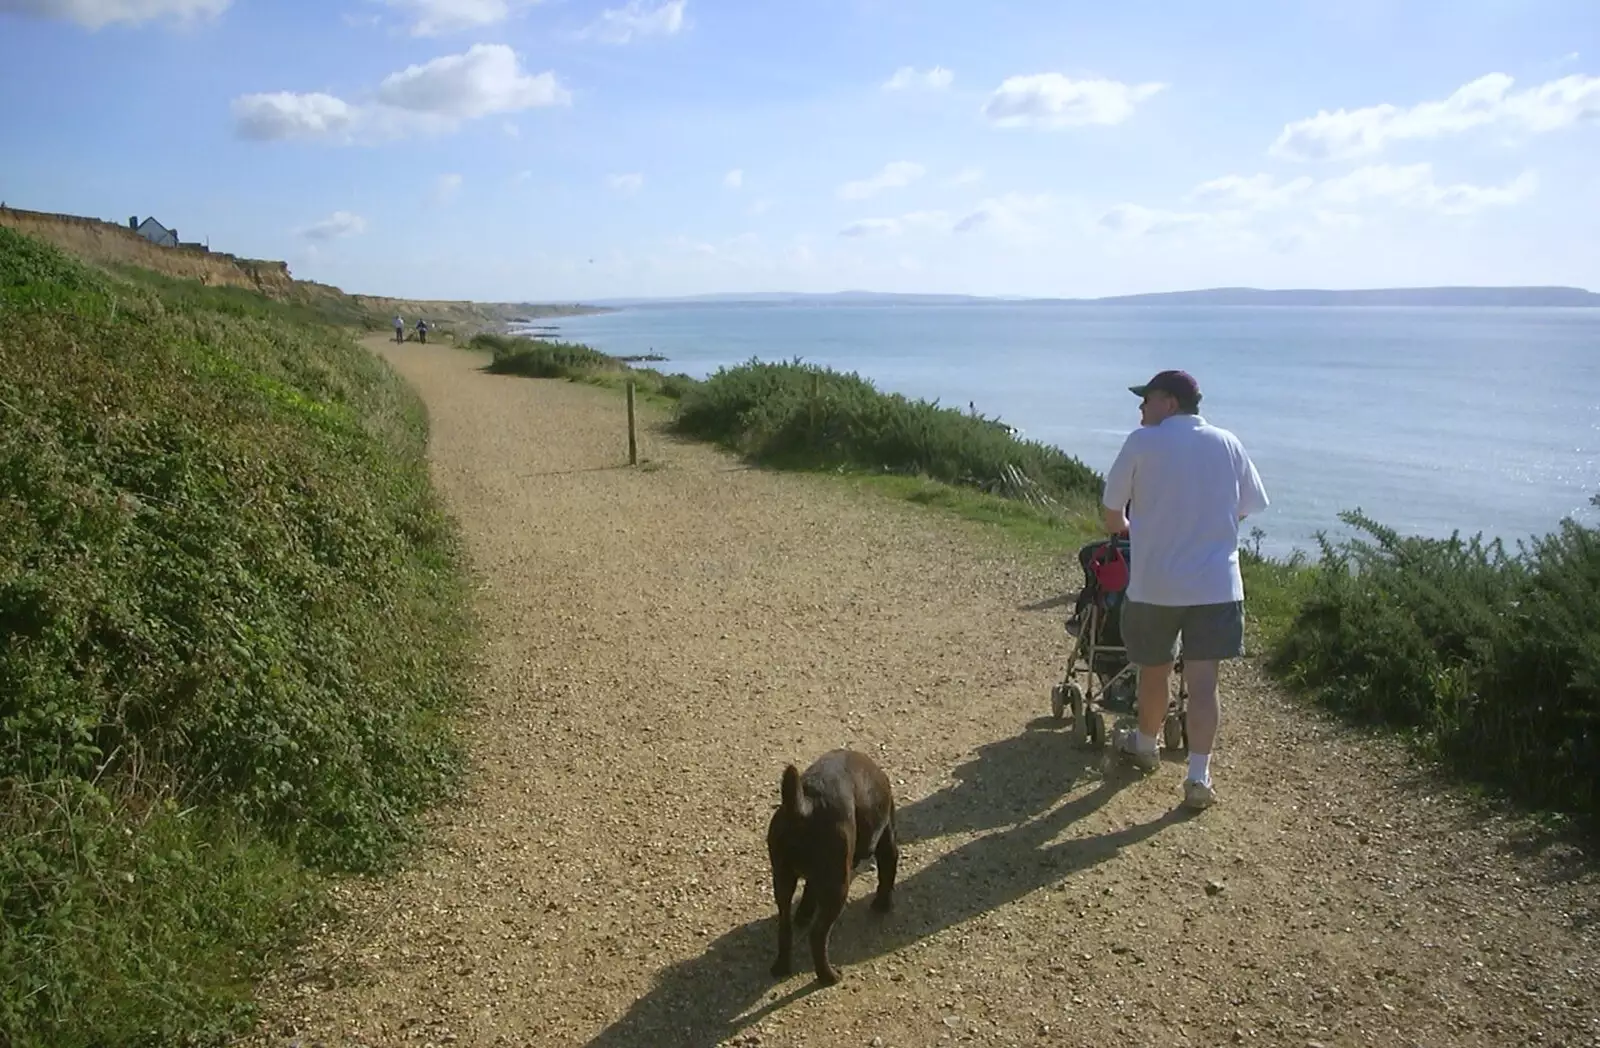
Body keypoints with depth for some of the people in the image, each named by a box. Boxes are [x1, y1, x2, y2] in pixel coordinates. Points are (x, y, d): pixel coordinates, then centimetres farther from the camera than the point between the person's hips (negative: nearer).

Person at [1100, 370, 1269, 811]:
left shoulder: (1142, 442, -6)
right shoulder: (1227, 443, 4)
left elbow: (1112, 517, -2)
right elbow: (1247, 507, 12)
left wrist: (1131, 527, 20)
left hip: (1154, 583, -2)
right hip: (1216, 583, 2)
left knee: (1154, 672, 17)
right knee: (1203, 681, 4)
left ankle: (1145, 745, 38)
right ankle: (1198, 777, 2)